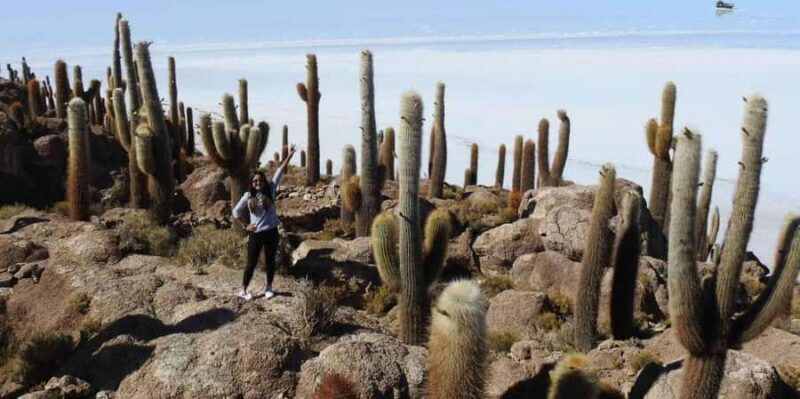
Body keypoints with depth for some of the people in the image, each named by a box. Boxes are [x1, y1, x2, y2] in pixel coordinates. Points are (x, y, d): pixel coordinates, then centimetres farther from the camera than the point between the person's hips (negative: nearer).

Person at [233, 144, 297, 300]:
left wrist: (289, 156, -4)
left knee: (270, 261, 12)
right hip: (255, 234, -1)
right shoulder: (248, 196, -3)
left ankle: (269, 288, 28)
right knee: (251, 263, 5)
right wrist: (245, 226, -1)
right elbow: (236, 212, 6)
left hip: (271, 233, 1)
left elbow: (279, 172, -4)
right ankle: (243, 290, 16)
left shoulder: (270, 191, -1)